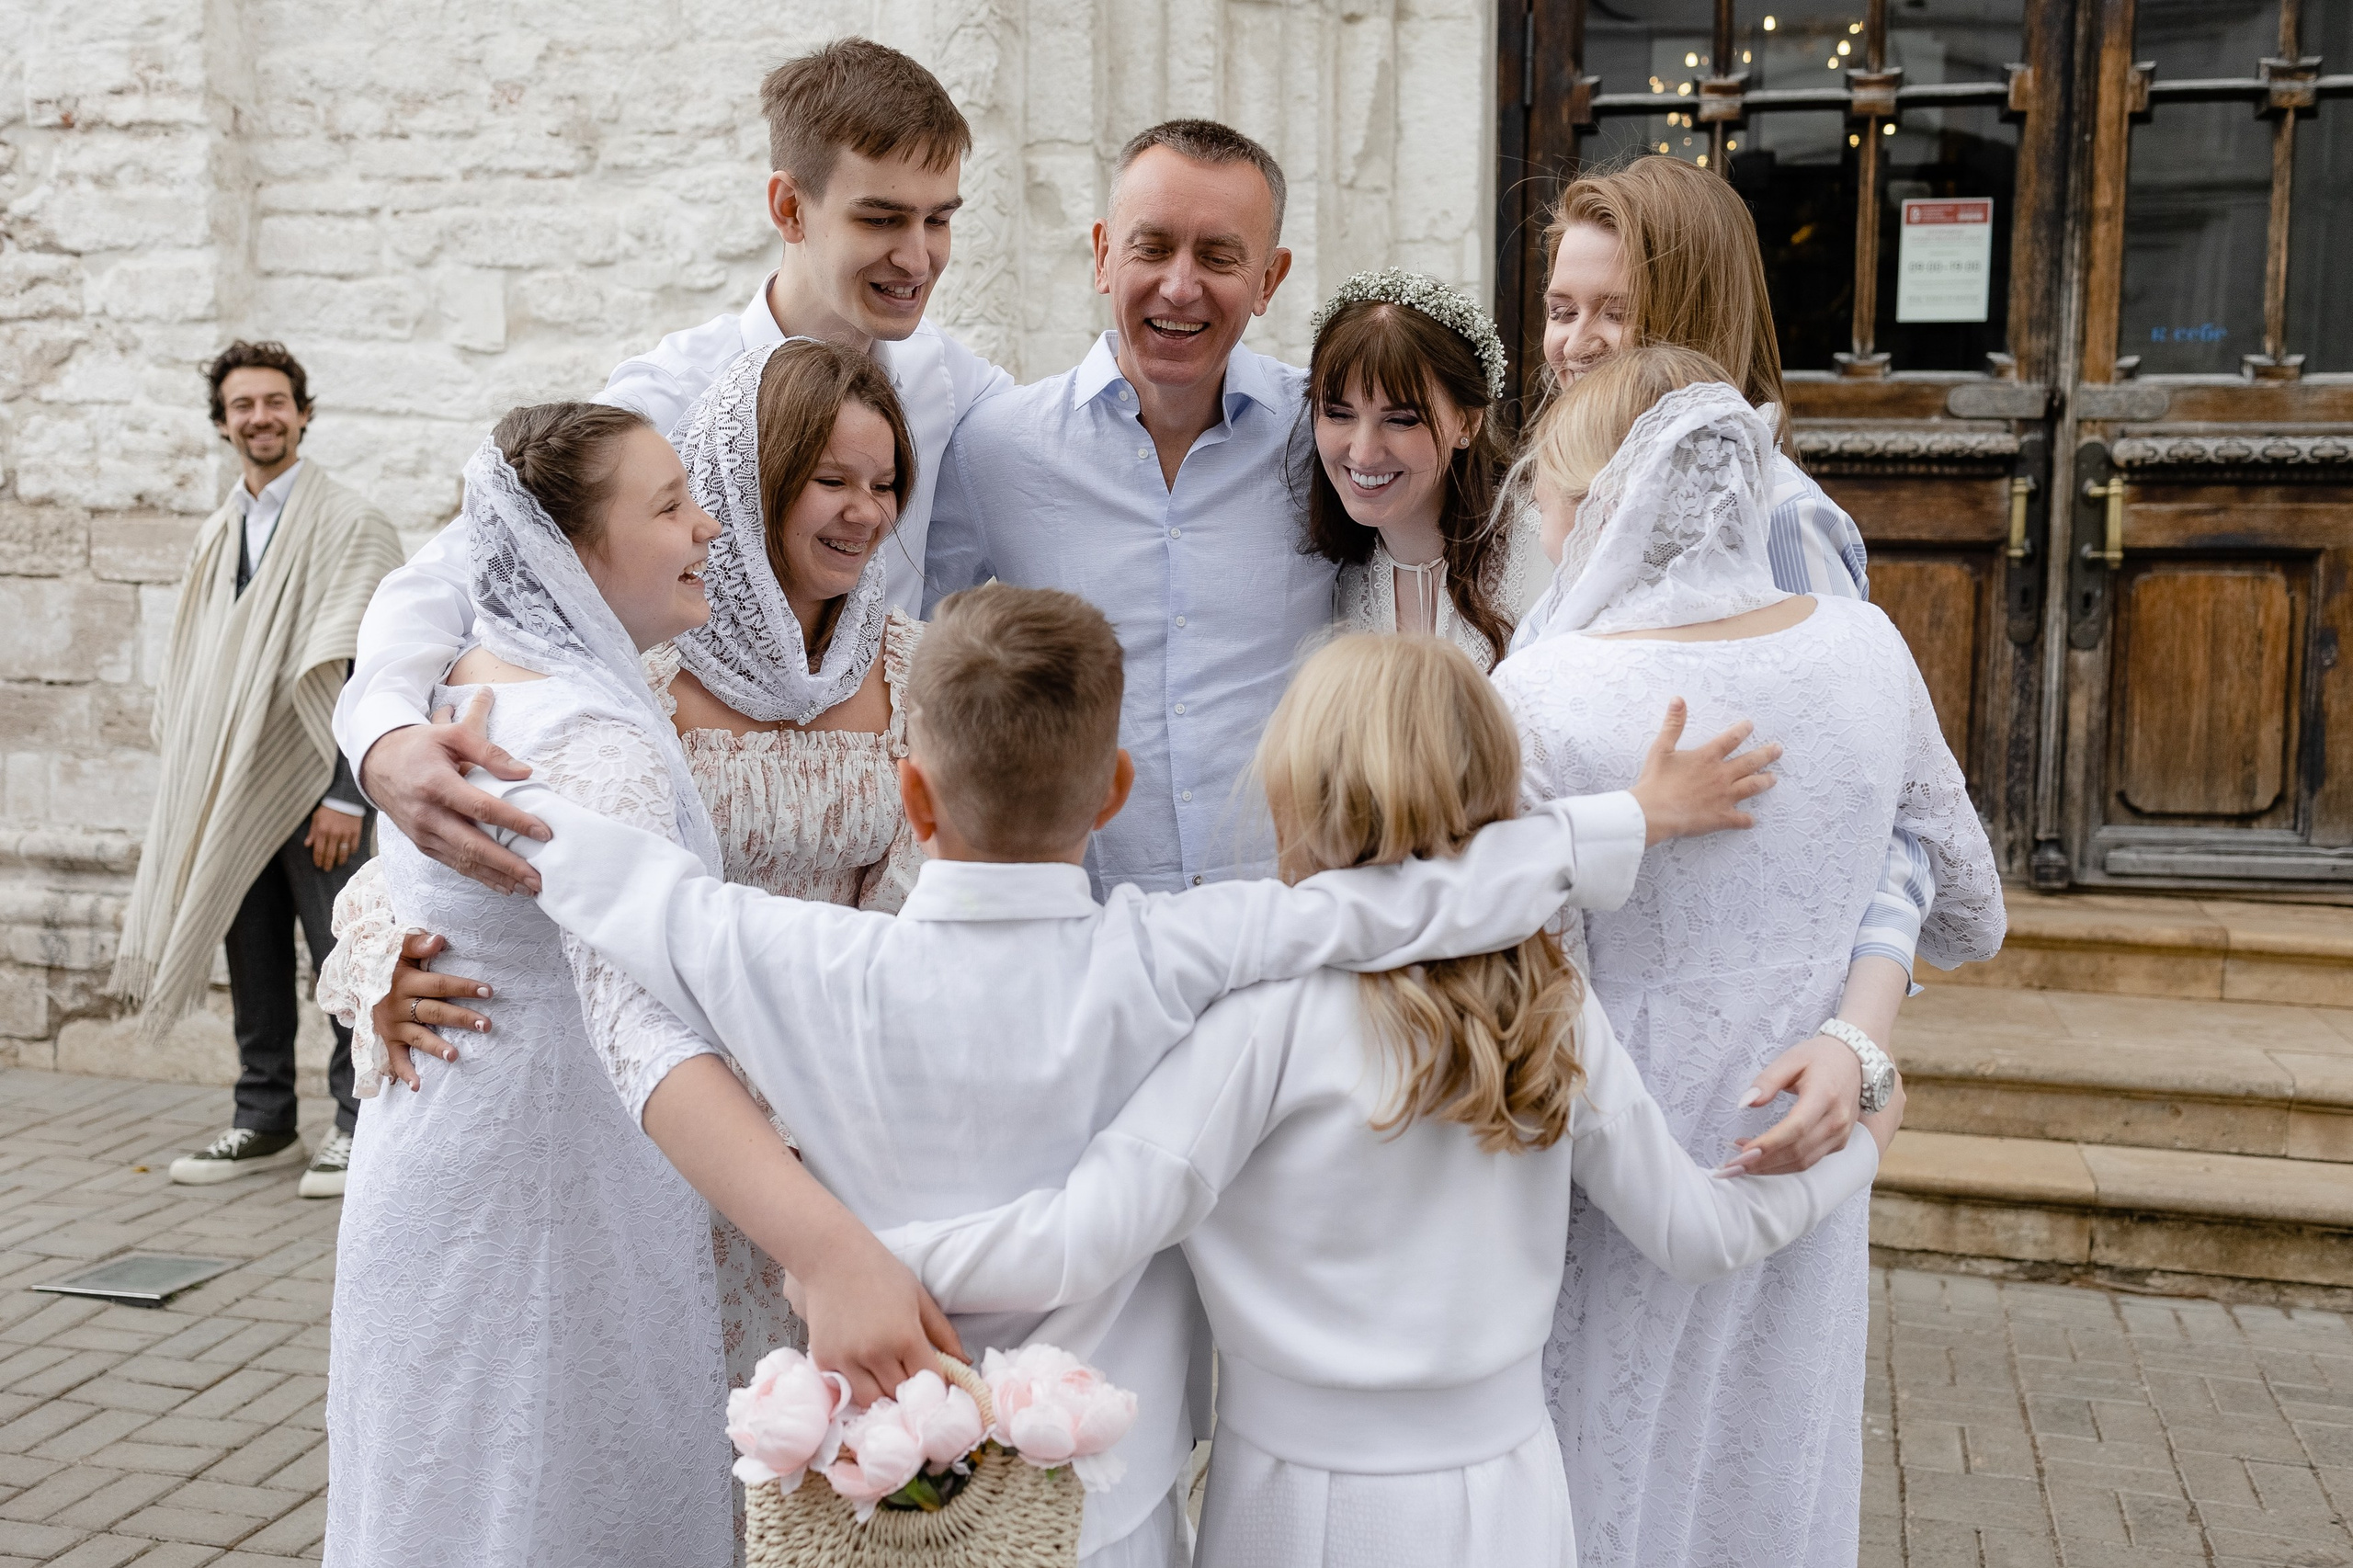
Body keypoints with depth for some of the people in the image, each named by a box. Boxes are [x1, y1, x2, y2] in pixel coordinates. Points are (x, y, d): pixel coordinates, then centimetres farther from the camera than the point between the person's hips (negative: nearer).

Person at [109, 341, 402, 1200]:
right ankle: (264, 1123, 21)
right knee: (252, 960, 11)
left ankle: (358, 1126, 8)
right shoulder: (215, 536, 14)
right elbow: (191, 665, 18)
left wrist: (346, 793, -16)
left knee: (343, 954, -3)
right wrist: (189, 786, 12)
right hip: (230, 790, 6)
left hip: (317, 786, -6)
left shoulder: (349, 523, -5)